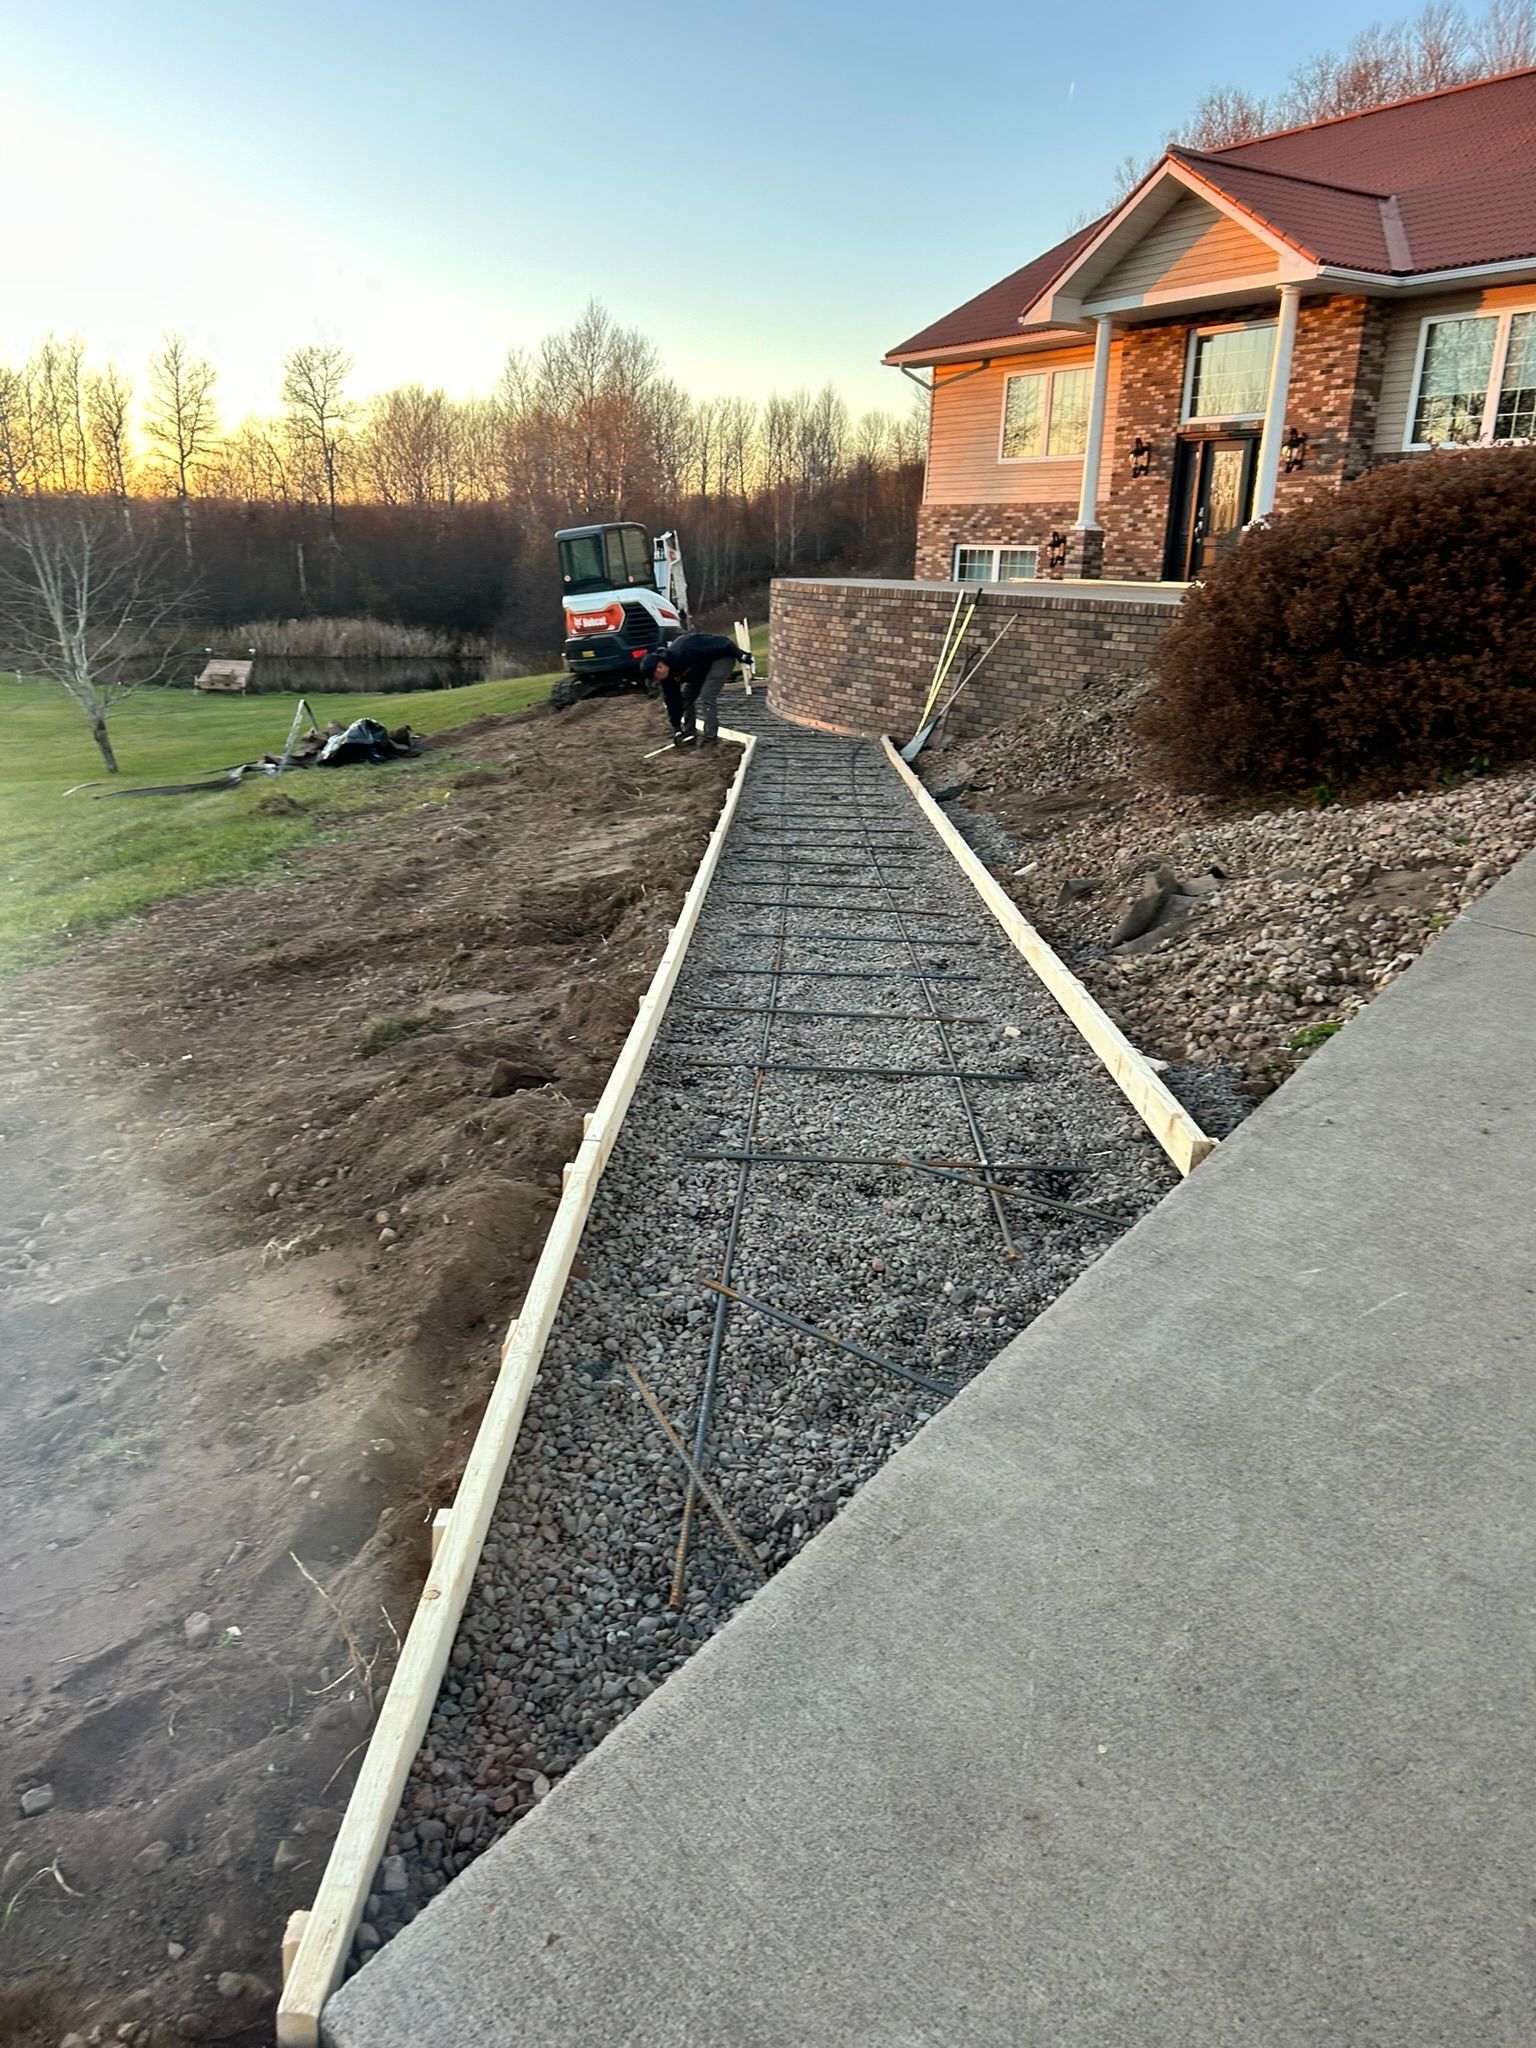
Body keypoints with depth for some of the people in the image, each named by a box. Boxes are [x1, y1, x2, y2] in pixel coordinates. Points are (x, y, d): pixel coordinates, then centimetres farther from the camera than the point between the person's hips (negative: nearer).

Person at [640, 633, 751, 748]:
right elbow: (672, 700, -2)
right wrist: (677, 729, -2)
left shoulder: (683, 652, -36)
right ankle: (689, 733, 17)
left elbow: (721, 644, -31)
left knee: (706, 698, -19)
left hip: (722, 656, -8)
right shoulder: (667, 674, -10)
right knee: (685, 696, 5)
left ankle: (711, 738, -11)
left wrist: (741, 656, -23)